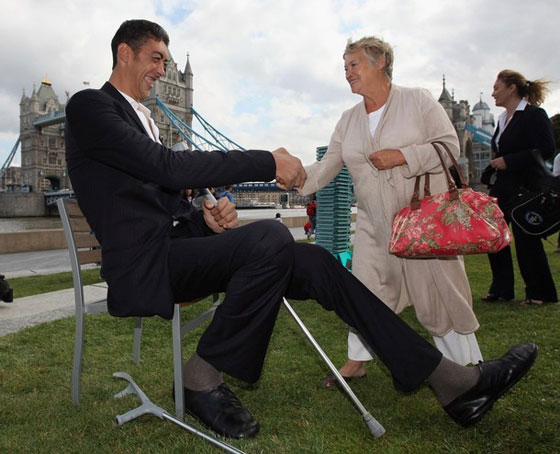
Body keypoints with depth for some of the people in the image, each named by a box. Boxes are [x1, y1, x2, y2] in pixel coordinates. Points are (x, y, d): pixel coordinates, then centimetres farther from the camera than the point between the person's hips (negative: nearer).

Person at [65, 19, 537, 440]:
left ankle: (452, 381, -5)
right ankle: (204, 377, -13)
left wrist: (204, 217, -1)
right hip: (143, 267, -8)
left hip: (172, 250, 8)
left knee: (313, 262, -8)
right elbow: (167, 166, -20)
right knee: (271, 237, -32)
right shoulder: (89, 106, -4)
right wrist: (267, 162, -17)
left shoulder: (141, 118, 24)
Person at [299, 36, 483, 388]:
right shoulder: (349, 120, 10)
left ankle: (469, 364, 22)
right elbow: (325, 168, 5)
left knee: (438, 293, 2)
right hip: (374, 223, 4)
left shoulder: (418, 100, -1)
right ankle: (357, 361, 21)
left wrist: (402, 156, -19)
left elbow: (450, 145, -7)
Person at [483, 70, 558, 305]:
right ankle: (501, 288, 18)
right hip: (502, 188, 8)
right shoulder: (503, 118, 15)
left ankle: (539, 293, 15)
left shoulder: (534, 115, -10)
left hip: (524, 189, -8)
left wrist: (508, 161, -20)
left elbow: (546, 151, -19)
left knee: (526, 240, -2)